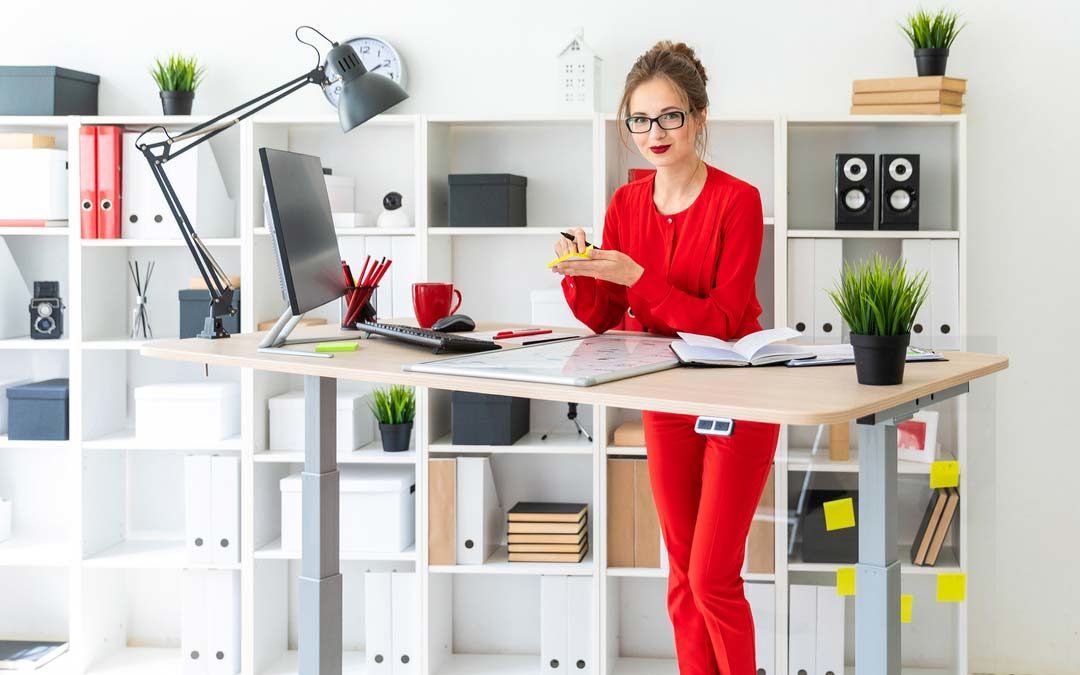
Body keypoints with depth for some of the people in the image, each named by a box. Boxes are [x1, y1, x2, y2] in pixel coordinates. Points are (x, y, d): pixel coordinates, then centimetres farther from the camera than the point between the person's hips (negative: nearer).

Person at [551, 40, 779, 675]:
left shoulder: (737, 200, -16)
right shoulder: (627, 203, 0)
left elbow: (722, 320, -22)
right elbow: (603, 318, 1)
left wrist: (638, 278, -30)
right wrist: (578, 275, -19)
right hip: (665, 401, 6)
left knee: (712, 578, -6)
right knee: (684, 574, 12)